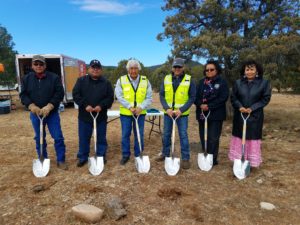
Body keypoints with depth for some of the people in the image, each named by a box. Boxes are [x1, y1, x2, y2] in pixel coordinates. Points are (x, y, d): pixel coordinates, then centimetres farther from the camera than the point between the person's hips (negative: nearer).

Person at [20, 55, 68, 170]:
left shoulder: (54, 77, -3)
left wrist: (49, 106, -21)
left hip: (52, 113, -2)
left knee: (58, 137, -2)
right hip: (35, 114, 2)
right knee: (39, 138, 12)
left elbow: (59, 94, -9)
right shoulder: (26, 78, 5)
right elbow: (23, 95, 3)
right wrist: (31, 106, -16)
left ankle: (61, 160, 12)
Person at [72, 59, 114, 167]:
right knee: (84, 138, 9)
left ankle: (101, 156, 27)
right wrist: (85, 105, -16)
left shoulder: (106, 83, 4)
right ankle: (82, 157, 25)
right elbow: (75, 95, -4)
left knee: (101, 138, 11)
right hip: (84, 115, 0)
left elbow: (110, 97, -1)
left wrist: (101, 106, -17)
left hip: (101, 116, 0)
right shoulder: (81, 81, 3)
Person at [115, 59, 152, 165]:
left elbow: (149, 98, -3)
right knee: (125, 135, 8)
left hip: (140, 113, 1)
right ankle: (125, 155, 25)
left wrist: (141, 107, -19)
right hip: (125, 113, -1)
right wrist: (129, 107, -20)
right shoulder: (121, 80, -2)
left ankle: (138, 155, 25)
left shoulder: (145, 81, 1)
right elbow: (119, 97, -9)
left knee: (139, 135, 9)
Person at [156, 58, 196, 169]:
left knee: (183, 135, 2)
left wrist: (181, 110, -17)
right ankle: (165, 154, 32)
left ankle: (185, 158, 14)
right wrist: (167, 108, -14)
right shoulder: (166, 79, 1)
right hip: (168, 112, 3)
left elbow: (192, 97, -7)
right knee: (166, 134, 13)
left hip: (182, 113, -3)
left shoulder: (189, 80, -6)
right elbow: (161, 95, 1)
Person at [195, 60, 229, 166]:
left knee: (213, 138, -2)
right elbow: (196, 96, 6)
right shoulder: (202, 82, 13)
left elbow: (223, 98, -10)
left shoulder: (222, 82, 1)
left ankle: (212, 159, 10)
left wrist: (209, 106, -17)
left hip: (216, 114, -4)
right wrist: (201, 105, -14)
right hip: (202, 114, 4)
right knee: (203, 137, 8)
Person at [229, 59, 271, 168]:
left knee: (253, 139, 4)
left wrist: (252, 108, -16)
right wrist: (240, 107, -16)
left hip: (255, 116, -2)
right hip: (239, 115, 2)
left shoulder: (264, 83, -3)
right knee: (239, 138, 8)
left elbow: (266, 99, -5)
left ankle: (252, 162, 17)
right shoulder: (238, 83, 2)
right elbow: (233, 97, 2)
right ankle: (239, 161, 20)